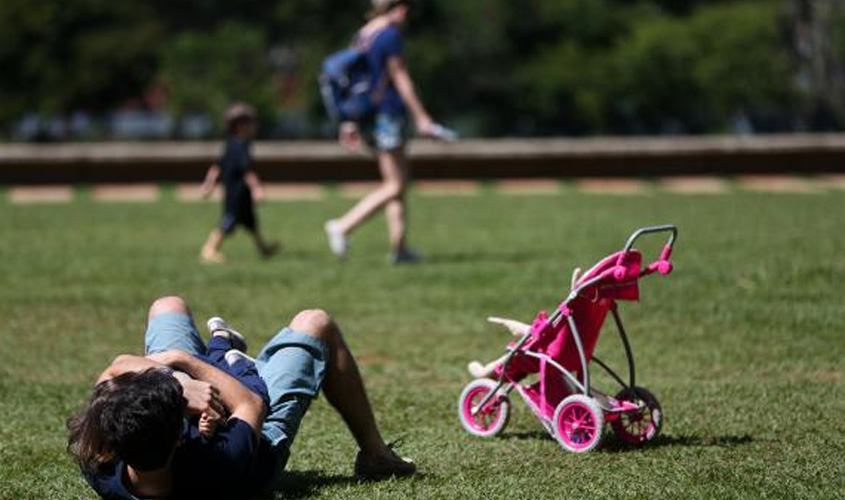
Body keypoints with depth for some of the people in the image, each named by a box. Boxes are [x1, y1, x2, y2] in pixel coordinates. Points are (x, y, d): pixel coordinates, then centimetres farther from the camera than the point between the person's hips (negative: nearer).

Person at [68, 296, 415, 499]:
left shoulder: (100, 470, -43)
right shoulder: (225, 464, -51)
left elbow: (117, 369, -31)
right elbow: (252, 405, -28)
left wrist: (176, 384, -44)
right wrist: (181, 361, -25)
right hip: (265, 436, -3)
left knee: (168, 306, 19)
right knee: (314, 323, 13)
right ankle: (374, 455, 32)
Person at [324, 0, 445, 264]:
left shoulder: (361, 35, 13)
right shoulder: (390, 35, -12)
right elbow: (400, 79, -13)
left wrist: (351, 121, 19)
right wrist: (422, 118, -9)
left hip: (367, 117, 9)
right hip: (388, 113, -9)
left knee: (398, 183, 12)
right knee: (394, 186, -5)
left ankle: (399, 248, 10)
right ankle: (343, 227, -12)